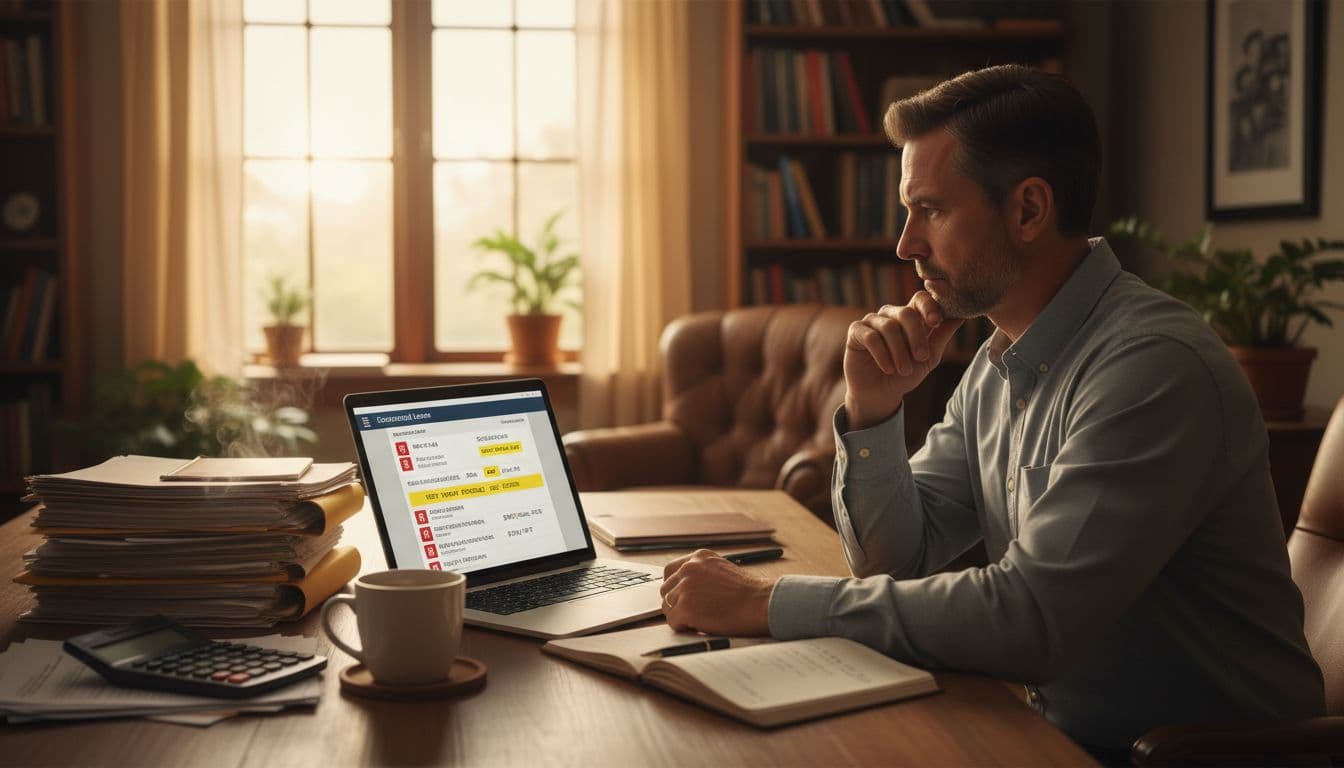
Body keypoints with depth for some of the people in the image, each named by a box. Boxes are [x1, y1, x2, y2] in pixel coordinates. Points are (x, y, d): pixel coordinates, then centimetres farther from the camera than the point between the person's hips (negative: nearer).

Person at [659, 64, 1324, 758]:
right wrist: (872, 410, -9)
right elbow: (897, 559, 8)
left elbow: (1028, 618, -29)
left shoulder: (1153, 365, -22)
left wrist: (769, 603, -23)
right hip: (1061, 726, 7)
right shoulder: (995, 366, 5)